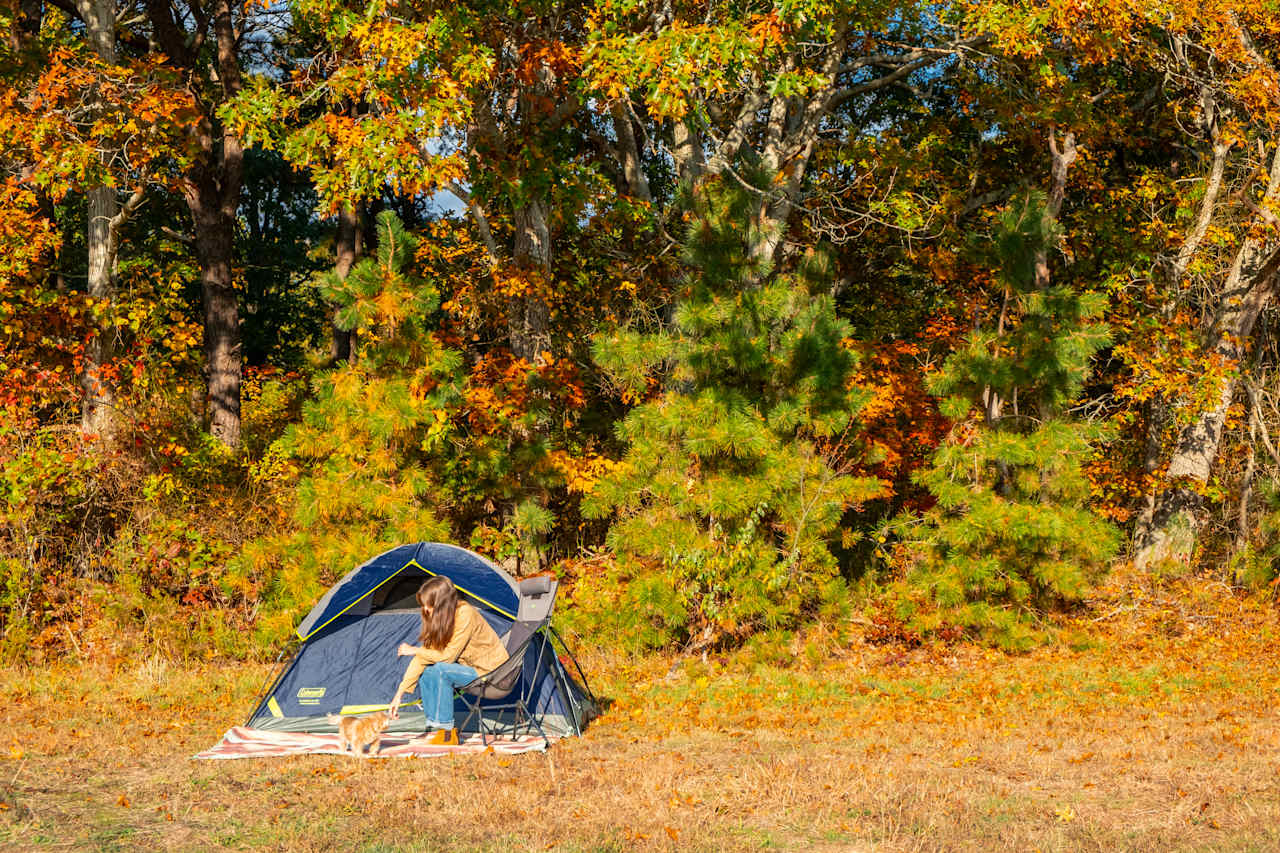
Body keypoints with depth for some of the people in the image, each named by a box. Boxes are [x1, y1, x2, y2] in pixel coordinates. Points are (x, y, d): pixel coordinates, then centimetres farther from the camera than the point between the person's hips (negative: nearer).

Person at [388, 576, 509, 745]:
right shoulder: (437, 619, -2)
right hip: (469, 666, 8)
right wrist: (399, 694, -8)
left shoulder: (465, 614, -26)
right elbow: (423, 657, -3)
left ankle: (447, 733, -19)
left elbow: (448, 656, -25)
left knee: (441, 670, -27)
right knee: (425, 672, -9)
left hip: (491, 673, -8)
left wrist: (414, 650, -13)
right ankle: (435, 725, -2)